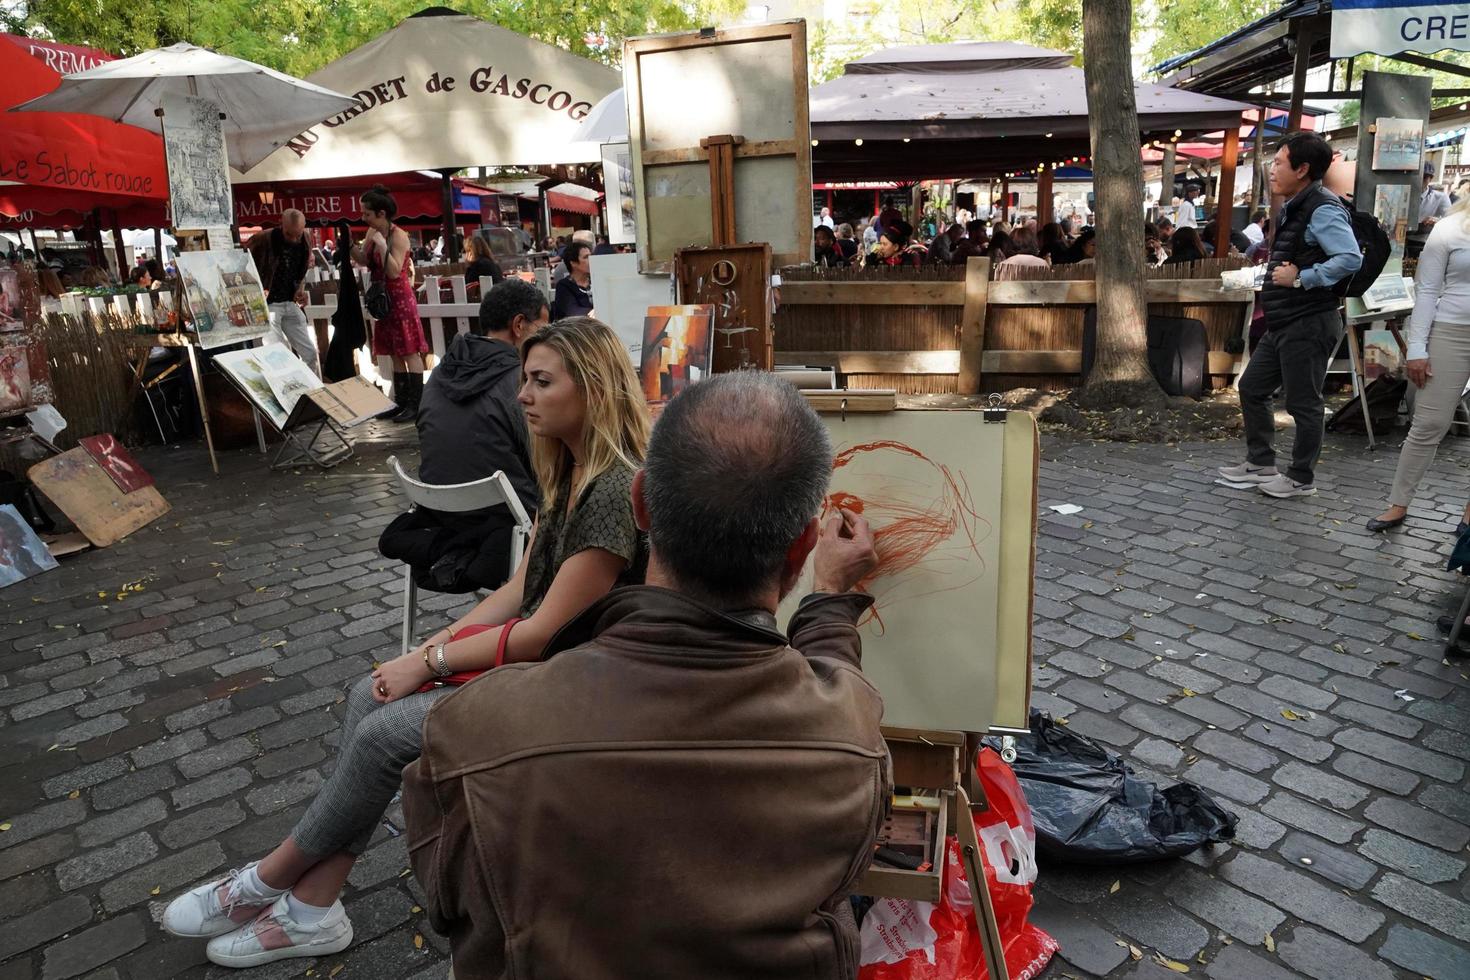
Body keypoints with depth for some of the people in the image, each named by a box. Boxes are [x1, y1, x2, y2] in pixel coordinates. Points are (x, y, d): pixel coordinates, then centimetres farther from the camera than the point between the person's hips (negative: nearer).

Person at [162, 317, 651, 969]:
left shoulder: (616, 491, -26)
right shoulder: (568, 471, 6)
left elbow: (546, 632, -23)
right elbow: (520, 590, 8)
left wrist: (430, 662, -13)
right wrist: (433, 644, -2)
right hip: (533, 649, 9)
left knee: (385, 733, -13)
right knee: (369, 697, -3)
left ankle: (267, 883, 13)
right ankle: (311, 912, 5)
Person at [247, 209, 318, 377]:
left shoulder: (304, 242, 2)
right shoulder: (262, 240, -15)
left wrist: (301, 289, 0)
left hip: (290, 304, 5)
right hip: (266, 304, -5)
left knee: (310, 352, 6)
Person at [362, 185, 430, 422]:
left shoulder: (398, 236, -14)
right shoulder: (374, 233, 9)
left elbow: (394, 272, -21)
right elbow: (366, 262, 10)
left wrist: (382, 245, -25)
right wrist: (368, 241, -3)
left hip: (400, 298, -8)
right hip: (383, 298, 8)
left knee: (410, 352, -5)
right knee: (395, 354, 10)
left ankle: (415, 405, -4)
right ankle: (401, 402, 16)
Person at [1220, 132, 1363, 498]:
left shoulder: (1323, 210, -16)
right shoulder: (1294, 208, 15)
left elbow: (1351, 260, -27)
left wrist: (1300, 279, -21)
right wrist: (1278, 273, 8)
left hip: (1308, 325, -10)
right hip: (1282, 323, 10)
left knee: (1302, 402, 1)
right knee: (1252, 388, 16)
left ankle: (1300, 479, 14)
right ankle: (1260, 463, 27)